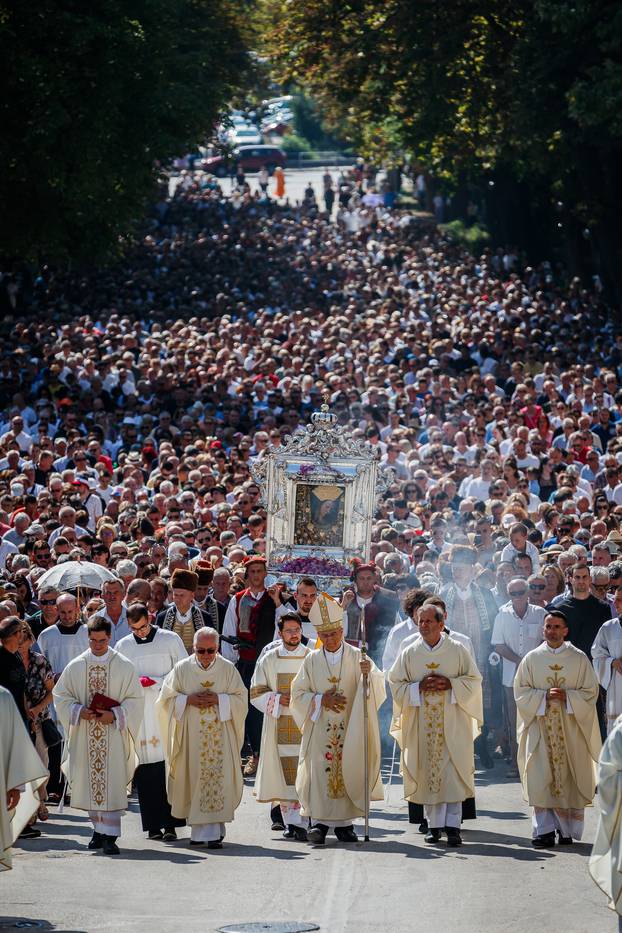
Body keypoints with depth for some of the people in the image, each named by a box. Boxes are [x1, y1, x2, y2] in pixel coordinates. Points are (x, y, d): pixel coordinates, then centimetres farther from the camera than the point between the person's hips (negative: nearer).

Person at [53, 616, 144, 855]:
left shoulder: (124, 666, 0)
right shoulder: (75, 666, 5)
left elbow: (135, 699, 0)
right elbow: (60, 695, 8)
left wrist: (114, 715, -14)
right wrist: (79, 711, -9)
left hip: (113, 734, -2)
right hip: (84, 734, 2)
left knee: (112, 783, -8)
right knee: (89, 780, 6)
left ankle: (109, 835, -10)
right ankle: (99, 828, 21)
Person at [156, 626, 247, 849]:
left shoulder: (228, 669, 3)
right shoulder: (182, 669, 4)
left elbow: (240, 699, 3)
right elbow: (167, 698, 5)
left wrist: (218, 700, -13)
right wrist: (188, 700, -11)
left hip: (219, 736, -1)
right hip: (191, 736, 1)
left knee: (217, 778, -9)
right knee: (194, 779, 1)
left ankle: (213, 831, -8)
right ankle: (199, 829, 12)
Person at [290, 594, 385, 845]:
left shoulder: (357, 657, 3)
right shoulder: (312, 661, 6)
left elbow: (377, 687, -7)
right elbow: (298, 694, 7)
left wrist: (369, 673, -29)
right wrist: (321, 700, -9)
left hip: (349, 729, 0)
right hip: (320, 729, 0)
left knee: (347, 771, -1)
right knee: (320, 772, -8)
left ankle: (344, 823, 6)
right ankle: (318, 822, -8)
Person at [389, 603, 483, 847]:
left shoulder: (458, 651, 3)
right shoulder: (409, 653, 7)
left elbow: (474, 680, 5)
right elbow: (395, 683, 7)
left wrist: (450, 684, -11)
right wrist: (419, 687, -10)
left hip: (452, 724, -2)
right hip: (421, 724, 2)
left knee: (452, 773, -8)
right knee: (428, 773, 0)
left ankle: (453, 825, -9)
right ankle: (434, 825, 7)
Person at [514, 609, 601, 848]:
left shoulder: (579, 659, 4)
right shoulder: (532, 658, 6)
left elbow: (591, 691, 3)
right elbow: (520, 691, 3)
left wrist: (567, 697, -13)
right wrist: (544, 696, -13)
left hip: (570, 727, 0)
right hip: (540, 726, 0)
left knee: (569, 779, 0)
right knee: (541, 780, -7)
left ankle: (567, 829, 9)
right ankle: (544, 830, -5)